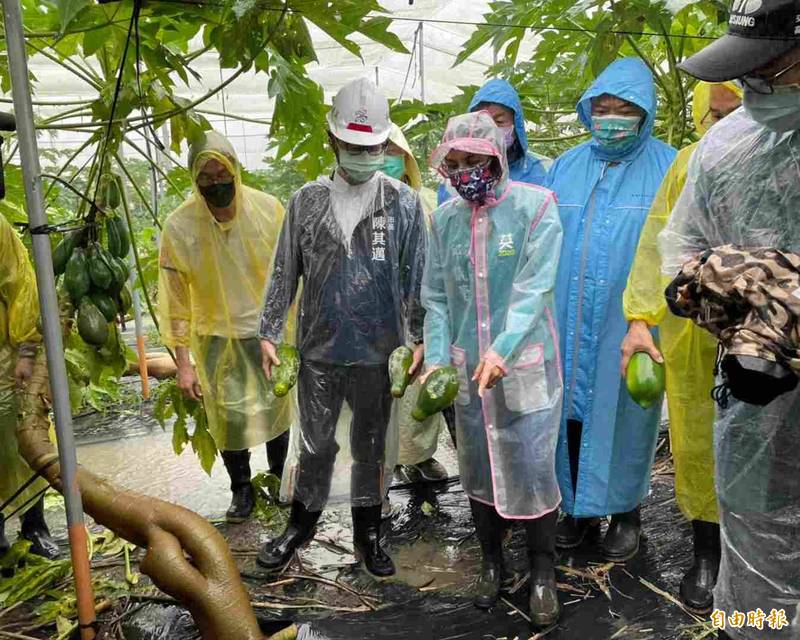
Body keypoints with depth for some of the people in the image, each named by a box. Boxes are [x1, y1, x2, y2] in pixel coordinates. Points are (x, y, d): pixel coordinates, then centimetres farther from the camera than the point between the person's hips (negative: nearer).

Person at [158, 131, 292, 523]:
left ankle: (279, 475, 40)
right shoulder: (179, 227, -14)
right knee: (229, 417, 7)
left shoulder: (268, 210, -12)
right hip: (218, 339, -1)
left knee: (277, 407, 15)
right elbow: (175, 300, -8)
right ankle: (241, 489, 31)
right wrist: (183, 364, -8)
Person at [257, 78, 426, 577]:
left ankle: (368, 532, 33)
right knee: (316, 443, 14)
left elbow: (416, 276, -1)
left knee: (371, 446, 14)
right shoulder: (307, 200, 2)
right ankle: (302, 523, 36)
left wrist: (420, 338, -5)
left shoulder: (403, 203, -3)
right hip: (319, 351, 1)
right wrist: (270, 333, 2)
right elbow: (285, 273, 5)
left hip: (378, 352, -1)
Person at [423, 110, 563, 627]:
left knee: (532, 469, 0)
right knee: (478, 468, 13)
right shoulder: (445, 217, 6)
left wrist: (502, 349, -28)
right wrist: (437, 357, -7)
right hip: (468, 366, 4)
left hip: (526, 362, -4)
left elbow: (534, 288, -16)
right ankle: (492, 561, 33)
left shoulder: (536, 206, -7)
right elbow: (436, 296, 5)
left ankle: (543, 574, 21)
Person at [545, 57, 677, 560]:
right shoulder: (566, 166, 8)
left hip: (630, 325, -3)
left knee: (624, 417, 8)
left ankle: (626, 513, 29)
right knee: (571, 413, 12)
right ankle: (578, 508, 31)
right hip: (570, 324, 4)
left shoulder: (667, 169, -4)